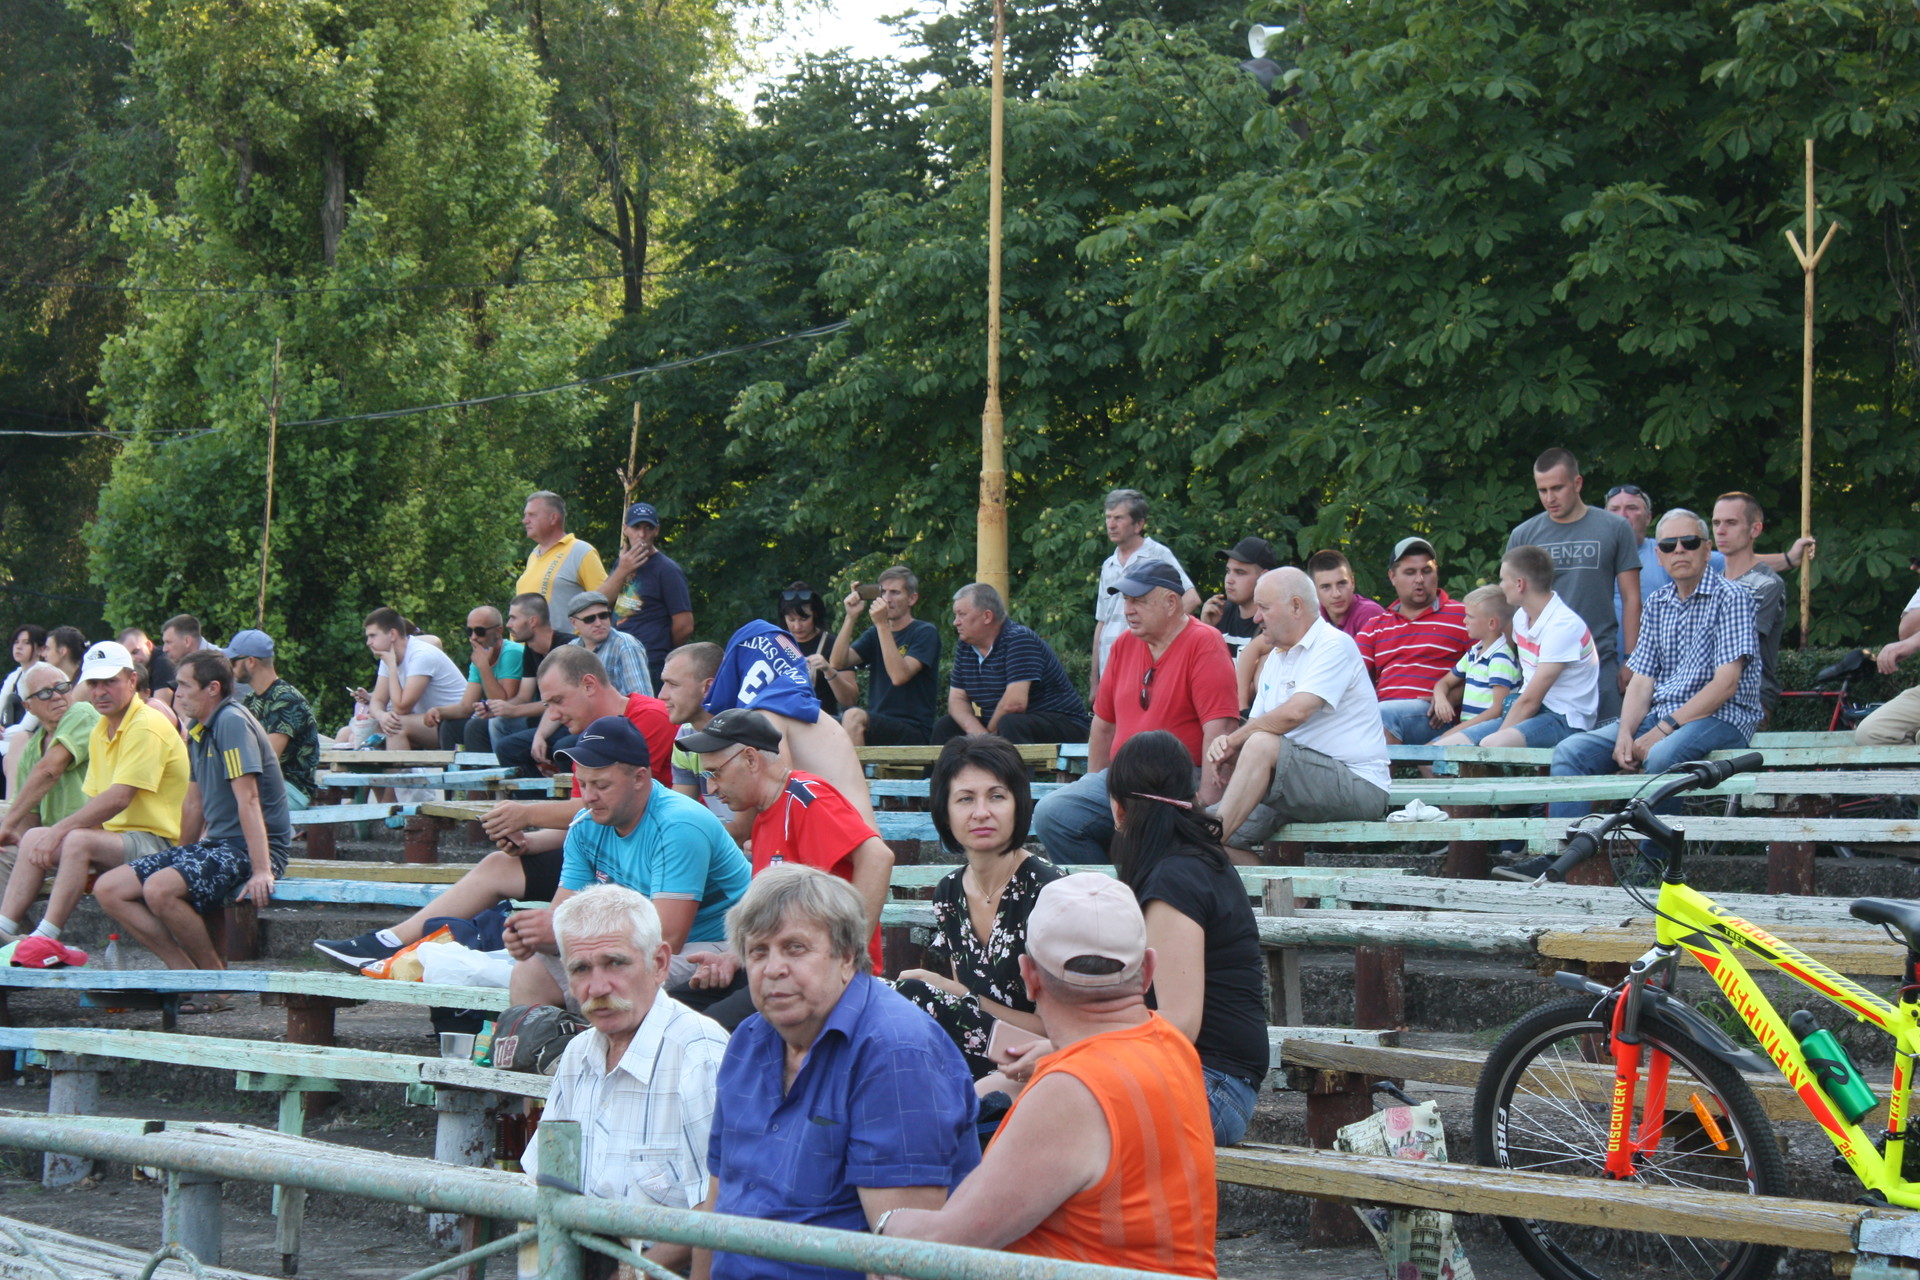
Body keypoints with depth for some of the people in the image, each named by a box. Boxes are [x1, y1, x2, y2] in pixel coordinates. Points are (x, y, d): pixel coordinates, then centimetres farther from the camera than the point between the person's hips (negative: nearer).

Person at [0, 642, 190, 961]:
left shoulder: (147, 727, -15)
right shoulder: (101, 730, 15)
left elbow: (118, 798, -23)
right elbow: (94, 801, 13)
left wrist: (60, 830, -22)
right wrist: (58, 833, -3)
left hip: (157, 841, -10)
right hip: (115, 835, 10)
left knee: (79, 841, -31)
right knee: (34, 839, 0)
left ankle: (46, 939, -31)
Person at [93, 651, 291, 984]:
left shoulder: (232, 722, -14)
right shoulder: (199, 732, 17)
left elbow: (248, 800, -22)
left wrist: (262, 872, -28)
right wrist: (183, 857, 33)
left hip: (247, 849, -10)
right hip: (214, 844, 10)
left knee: (160, 889, -33)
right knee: (107, 889, -2)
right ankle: (186, 972, -3)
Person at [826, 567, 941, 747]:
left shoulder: (925, 632, -2)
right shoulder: (874, 634, 17)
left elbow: (899, 676, -19)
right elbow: (838, 663, 1)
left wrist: (882, 624, -19)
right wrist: (851, 617, -6)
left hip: (914, 732, -6)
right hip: (877, 726, 6)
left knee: (854, 716, -32)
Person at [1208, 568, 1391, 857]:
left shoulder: (1334, 645, -9)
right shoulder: (1276, 659, 19)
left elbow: (1295, 712, -23)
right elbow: (1257, 723, 15)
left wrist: (1234, 740, -14)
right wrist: (1228, 746, -8)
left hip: (1357, 784, -8)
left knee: (1262, 745, -30)